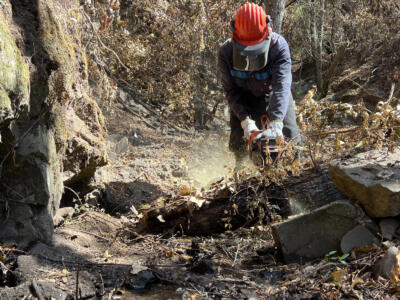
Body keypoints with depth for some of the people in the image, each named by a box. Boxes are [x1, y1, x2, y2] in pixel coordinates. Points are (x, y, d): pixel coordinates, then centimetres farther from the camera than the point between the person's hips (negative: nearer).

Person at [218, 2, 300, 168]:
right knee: (239, 143, -3)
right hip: (244, 100, 1)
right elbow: (231, 91, -22)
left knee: (289, 136, -6)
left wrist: (275, 122, -54)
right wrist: (246, 120, -36)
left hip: (273, 96, -1)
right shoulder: (226, 52, -26)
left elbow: (282, 84, -42)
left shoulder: (279, 45, -33)